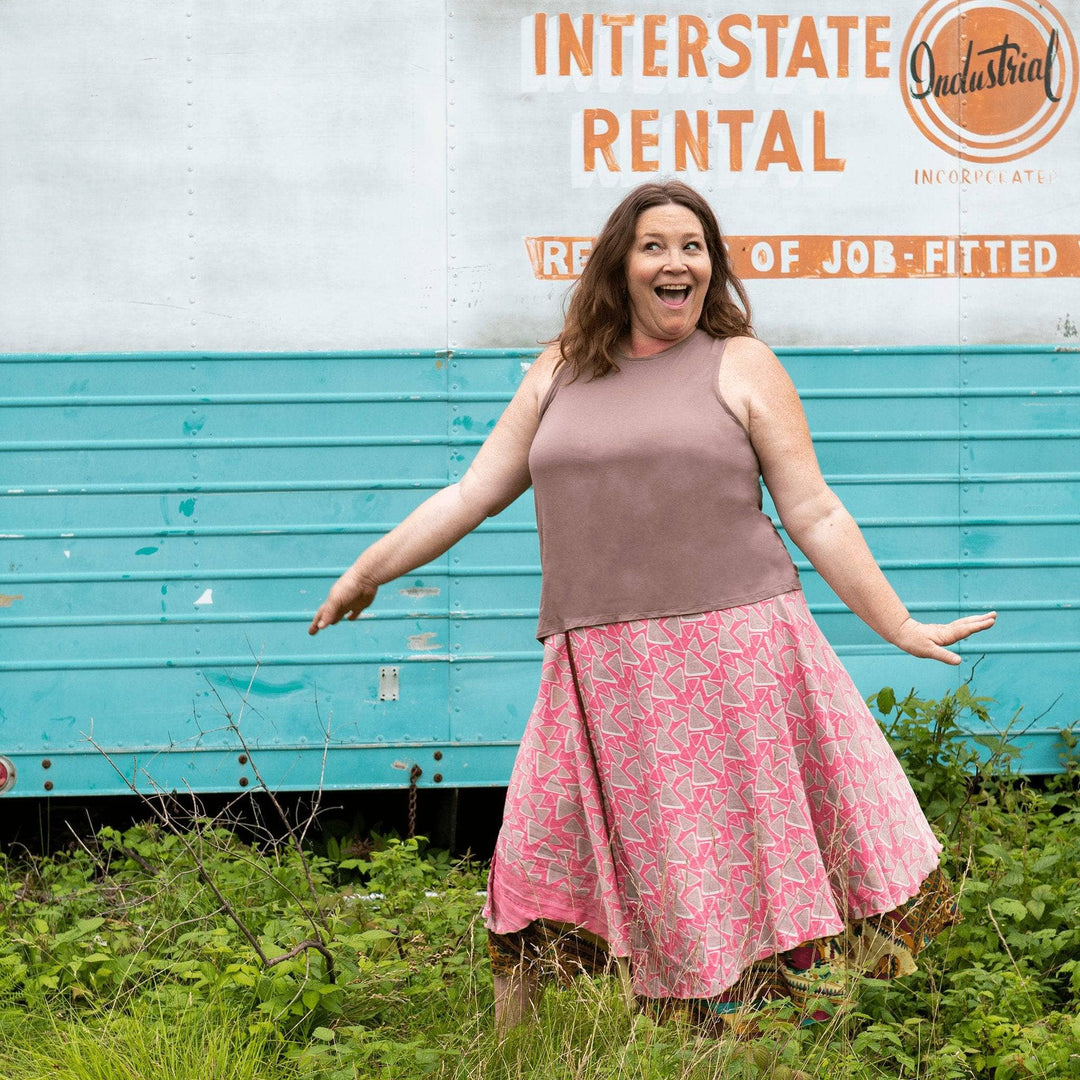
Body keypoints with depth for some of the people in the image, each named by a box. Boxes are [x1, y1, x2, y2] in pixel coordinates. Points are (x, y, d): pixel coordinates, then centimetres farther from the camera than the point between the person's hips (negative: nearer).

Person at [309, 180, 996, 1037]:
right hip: (602, 677, 3)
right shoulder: (561, 372, 15)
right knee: (545, 879, 1)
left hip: (735, 660, -2)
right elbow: (472, 494, 18)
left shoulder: (742, 366, 6)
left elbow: (815, 516, 5)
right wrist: (366, 572, 17)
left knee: (746, 868, 1)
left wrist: (899, 626, 1)